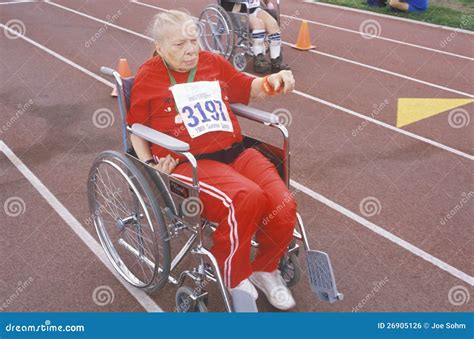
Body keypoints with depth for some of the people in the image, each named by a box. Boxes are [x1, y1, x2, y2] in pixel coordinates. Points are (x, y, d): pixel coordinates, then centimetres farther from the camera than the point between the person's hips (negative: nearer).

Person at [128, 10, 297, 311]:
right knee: (245, 198, -33)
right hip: (189, 164, -5)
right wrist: (148, 164, -3)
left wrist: (272, 83, 8)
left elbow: (247, 89, 29)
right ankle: (233, 280, -5)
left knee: (283, 206, -19)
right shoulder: (149, 76, 7)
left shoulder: (213, 63, 17)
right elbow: (135, 125, 12)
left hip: (236, 152, 5)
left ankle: (265, 267, 14)